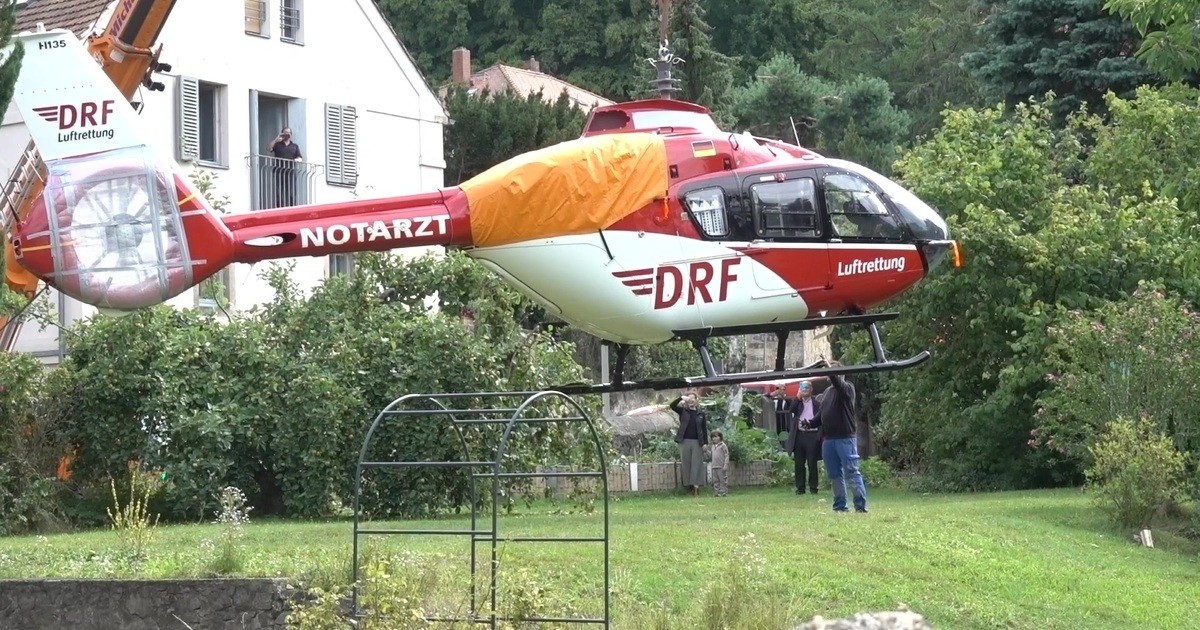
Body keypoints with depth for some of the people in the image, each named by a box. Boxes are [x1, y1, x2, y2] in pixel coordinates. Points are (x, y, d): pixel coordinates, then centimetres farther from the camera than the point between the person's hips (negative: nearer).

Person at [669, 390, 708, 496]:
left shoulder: (701, 414, 7)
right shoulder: (683, 411, 7)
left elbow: (704, 429, 6)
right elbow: (672, 405, -7)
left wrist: (705, 443, 0)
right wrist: (681, 398, -20)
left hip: (697, 442, -1)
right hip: (684, 441, 1)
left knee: (697, 463, -5)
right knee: (686, 464, 1)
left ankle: (696, 485, -10)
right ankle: (689, 485, 4)